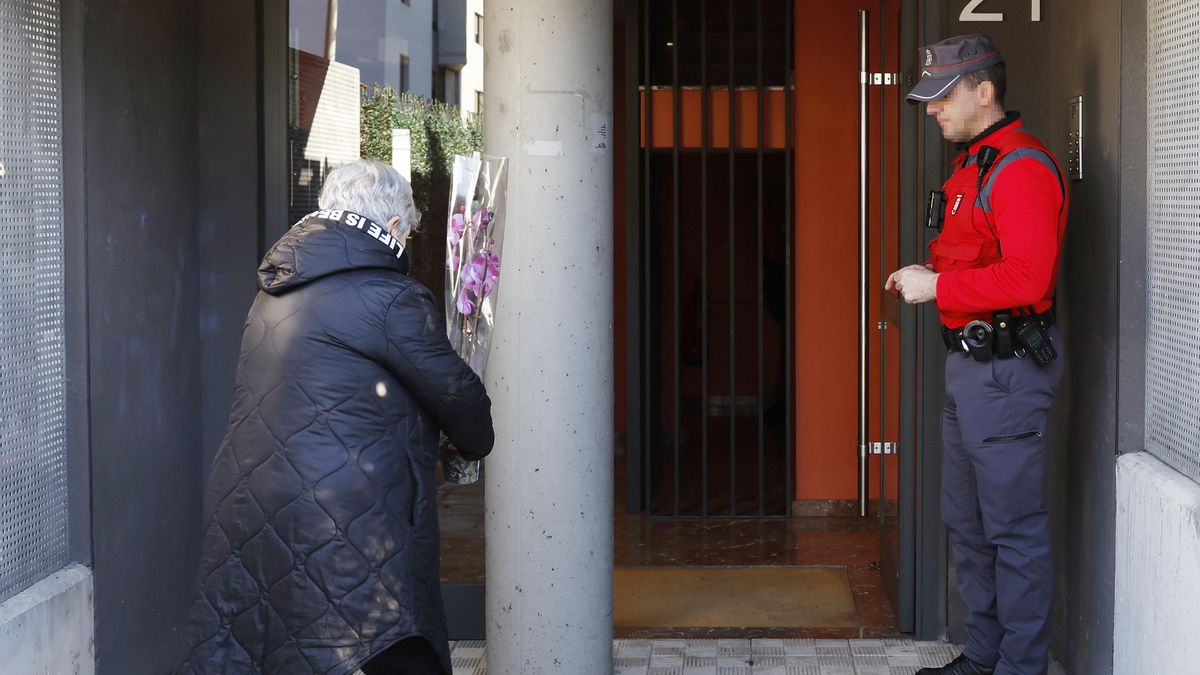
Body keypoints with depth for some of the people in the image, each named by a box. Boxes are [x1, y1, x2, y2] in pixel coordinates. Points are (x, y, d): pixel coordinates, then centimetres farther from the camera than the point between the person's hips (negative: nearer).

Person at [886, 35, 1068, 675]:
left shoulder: (1021, 167, -17)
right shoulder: (971, 164, 17)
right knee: (966, 522, 17)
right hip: (969, 362, 11)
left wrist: (937, 286, -19)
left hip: (1006, 368, -11)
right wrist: (923, 275, 7)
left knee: (1014, 527, -5)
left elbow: (1026, 277, -26)